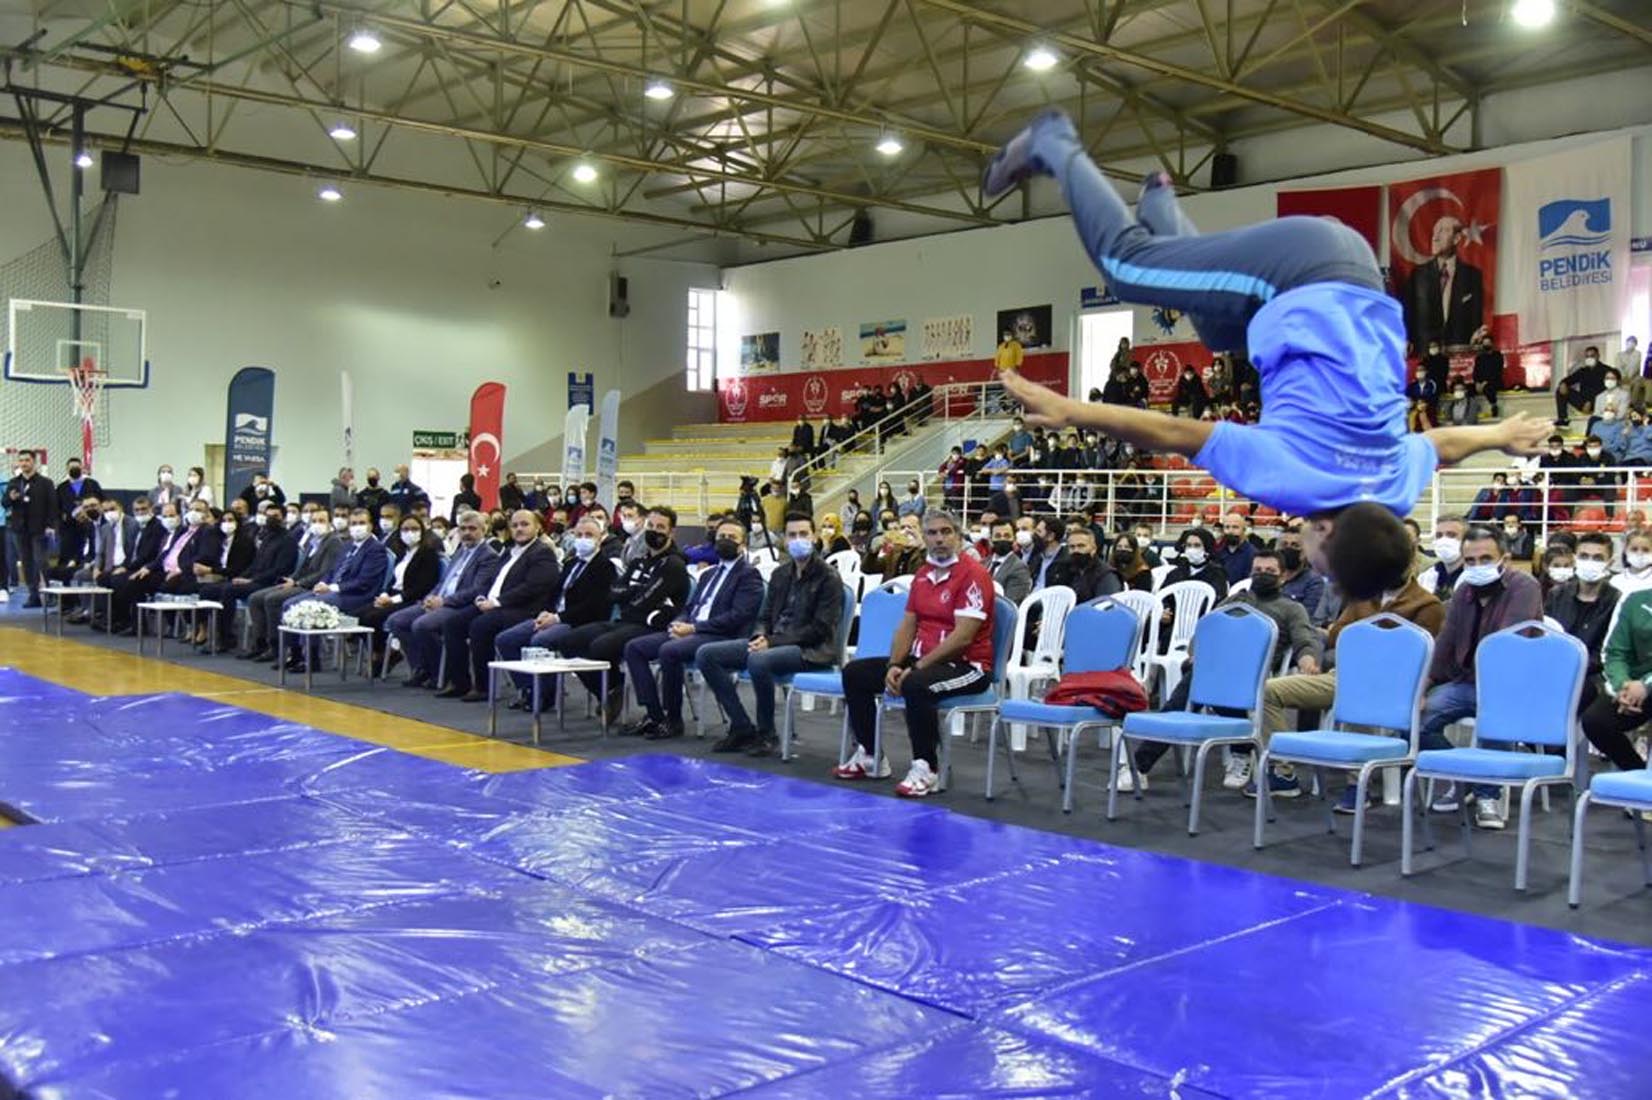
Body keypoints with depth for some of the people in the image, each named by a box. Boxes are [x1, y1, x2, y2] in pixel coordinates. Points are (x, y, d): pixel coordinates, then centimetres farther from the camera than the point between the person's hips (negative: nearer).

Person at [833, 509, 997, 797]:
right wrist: (893, 665, -5)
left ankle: (926, 770, -24)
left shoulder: (972, 574, -14)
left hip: (967, 665, -9)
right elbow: (907, 626, 13)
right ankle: (870, 756, 8)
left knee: (915, 685, -38)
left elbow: (963, 637, -21)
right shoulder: (923, 575, 12)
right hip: (922, 659, 9)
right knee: (854, 673, 0)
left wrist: (917, 667, -21)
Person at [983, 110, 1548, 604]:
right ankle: (1053, 143, 24)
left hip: (1343, 277, 4)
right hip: (1294, 273, -4)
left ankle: (1161, 204, 47)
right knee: (1126, 258, 11)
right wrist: (1067, 410, -30)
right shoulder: (1291, 480, -26)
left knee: (1220, 333, 31)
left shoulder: (1396, 489, -11)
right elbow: (1173, 432, -29)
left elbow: (1447, 441, 10)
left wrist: (1504, 435, 31)